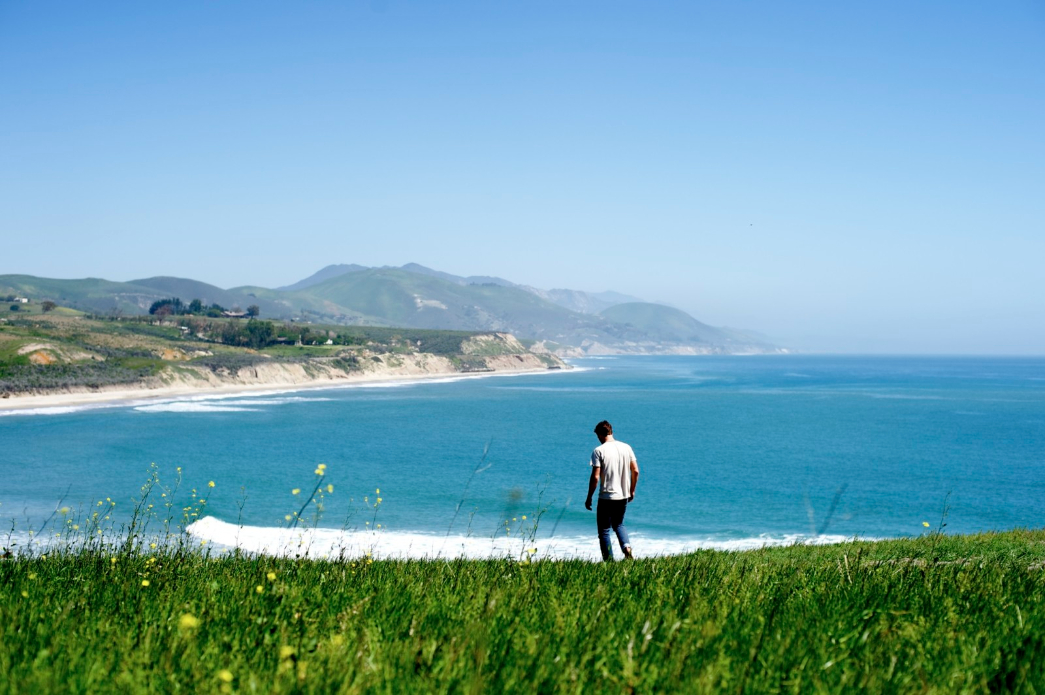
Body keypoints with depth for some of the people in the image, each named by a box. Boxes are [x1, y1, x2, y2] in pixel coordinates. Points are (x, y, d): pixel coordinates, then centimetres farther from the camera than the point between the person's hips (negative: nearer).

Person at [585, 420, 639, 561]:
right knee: (619, 524, 24)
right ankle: (627, 548, 0)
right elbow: (635, 471, 5)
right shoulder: (626, 448, 3)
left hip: (606, 497, -5)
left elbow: (595, 477, -15)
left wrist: (589, 498, -5)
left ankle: (609, 561, 5)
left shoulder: (598, 451, -11)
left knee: (604, 530, 7)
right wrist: (632, 491, 18)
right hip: (623, 496, 5)